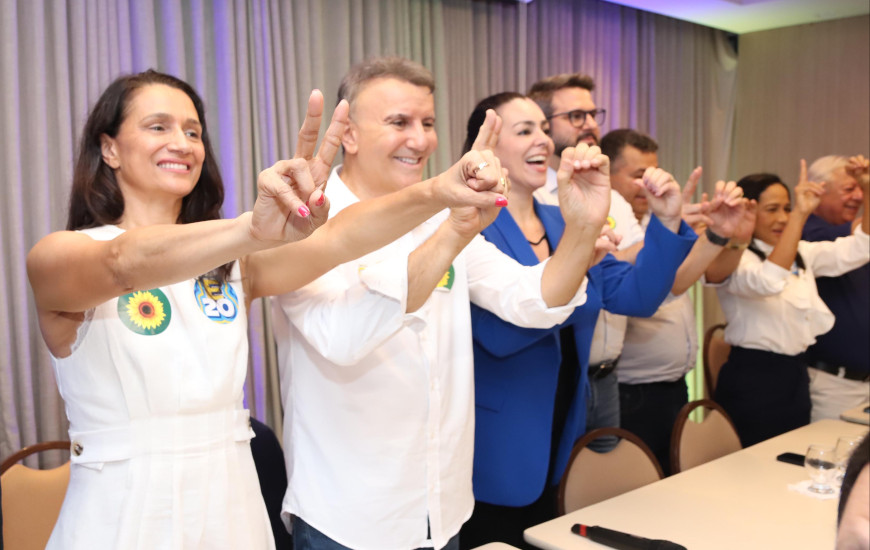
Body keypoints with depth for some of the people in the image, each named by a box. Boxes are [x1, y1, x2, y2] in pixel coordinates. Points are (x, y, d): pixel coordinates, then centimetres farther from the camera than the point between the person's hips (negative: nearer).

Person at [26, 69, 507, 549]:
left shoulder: (229, 262, 4)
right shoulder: (58, 257, -7)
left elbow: (335, 239, -13)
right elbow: (124, 264, -30)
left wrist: (436, 193, -30)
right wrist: (255, 230, -47)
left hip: (233, 509, 4)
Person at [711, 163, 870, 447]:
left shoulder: (801, 253, 12)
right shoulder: (735, 258, -13)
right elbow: (768, 281, -34)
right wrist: (801, 214, -36)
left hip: (795, 375, 8)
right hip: (753, 380, -8)